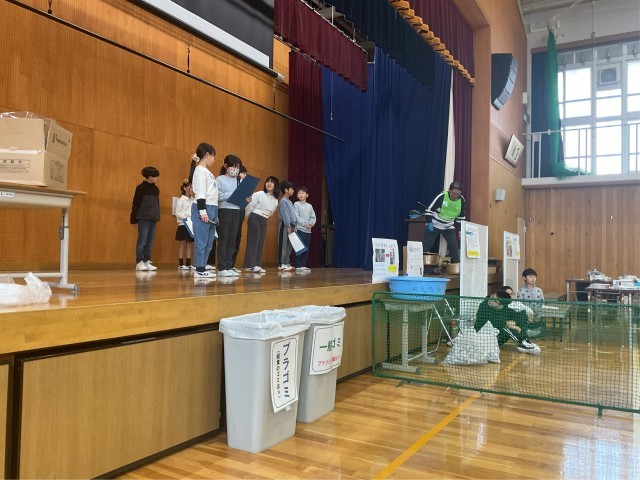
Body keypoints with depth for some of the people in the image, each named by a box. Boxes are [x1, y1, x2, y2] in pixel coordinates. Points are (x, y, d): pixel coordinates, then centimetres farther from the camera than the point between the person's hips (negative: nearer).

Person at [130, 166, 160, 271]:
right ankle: (139, 262, 2)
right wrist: (133, 219, -6)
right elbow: (135, 204, -6)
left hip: (153, 219, 6)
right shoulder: (141, 188, -6)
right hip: (143, 219, -6)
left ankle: (147, 261, 13)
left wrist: (157, 217, 14)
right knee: (142, 241, -4)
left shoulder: (156, 189, 12)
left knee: (150, 242, 7)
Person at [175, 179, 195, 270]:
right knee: (182, 244, 0)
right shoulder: (181, 200, -4)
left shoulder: (193, 200, 10)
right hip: (183, 224, -5)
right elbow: (177, 213, -8)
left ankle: (188, 263, 11)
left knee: (189, 244, 7)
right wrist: (186, 217, -19)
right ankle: (181, 264, 4)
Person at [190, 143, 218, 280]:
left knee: (209, 242, 9)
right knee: (201, 241, -7)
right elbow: (200, 193, -14)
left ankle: (203, 268, 14)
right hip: (203, 209, -9)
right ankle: (199, 270, -4)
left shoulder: (206, 171, 20)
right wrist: (202, 211, -20)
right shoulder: (200, 171, -7)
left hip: (210, 209, 9)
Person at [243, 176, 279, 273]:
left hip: (264, 221, 6)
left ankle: (257, 265, 8)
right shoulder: (259, 194, -7)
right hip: (255, 218, -6)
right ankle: (250, 265, -7)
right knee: (253, 241, -7)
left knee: (261, 243, 5)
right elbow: (250, 206, -10)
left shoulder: (275, 200, 11)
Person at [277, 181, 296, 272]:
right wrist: (288, 226, -18)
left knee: (289, 246, 9)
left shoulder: (289, 201, 19)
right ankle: (281, 264, -4)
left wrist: (294, 226, 14)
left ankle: (286, 263, 14)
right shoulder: (283, 201, -9)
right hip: (285, 225, -9)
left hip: (290, 225, 9)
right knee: (283, 245, -7)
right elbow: (284, 214, -15)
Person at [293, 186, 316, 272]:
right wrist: (305, 224, -17)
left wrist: (311, 223, -11)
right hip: (300, 229, -6)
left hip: (308, 230, 6)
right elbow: (296, 217, -10)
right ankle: (298, 266, -6)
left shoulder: (309, 206, 15)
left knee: (306, 249, 7)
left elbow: (313, 217, 10)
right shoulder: (296, 204, 0)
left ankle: (303, 265, 13)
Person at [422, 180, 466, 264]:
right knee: (426, 246, -3)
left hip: (449, 227, 3)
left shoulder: (462, 200, -7)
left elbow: (461, 217, 8)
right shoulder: (441, 197, -20)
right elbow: (429, 210, -13)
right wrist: (429, 223, -20)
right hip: (434, 225, -3)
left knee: (454, 246, -6)